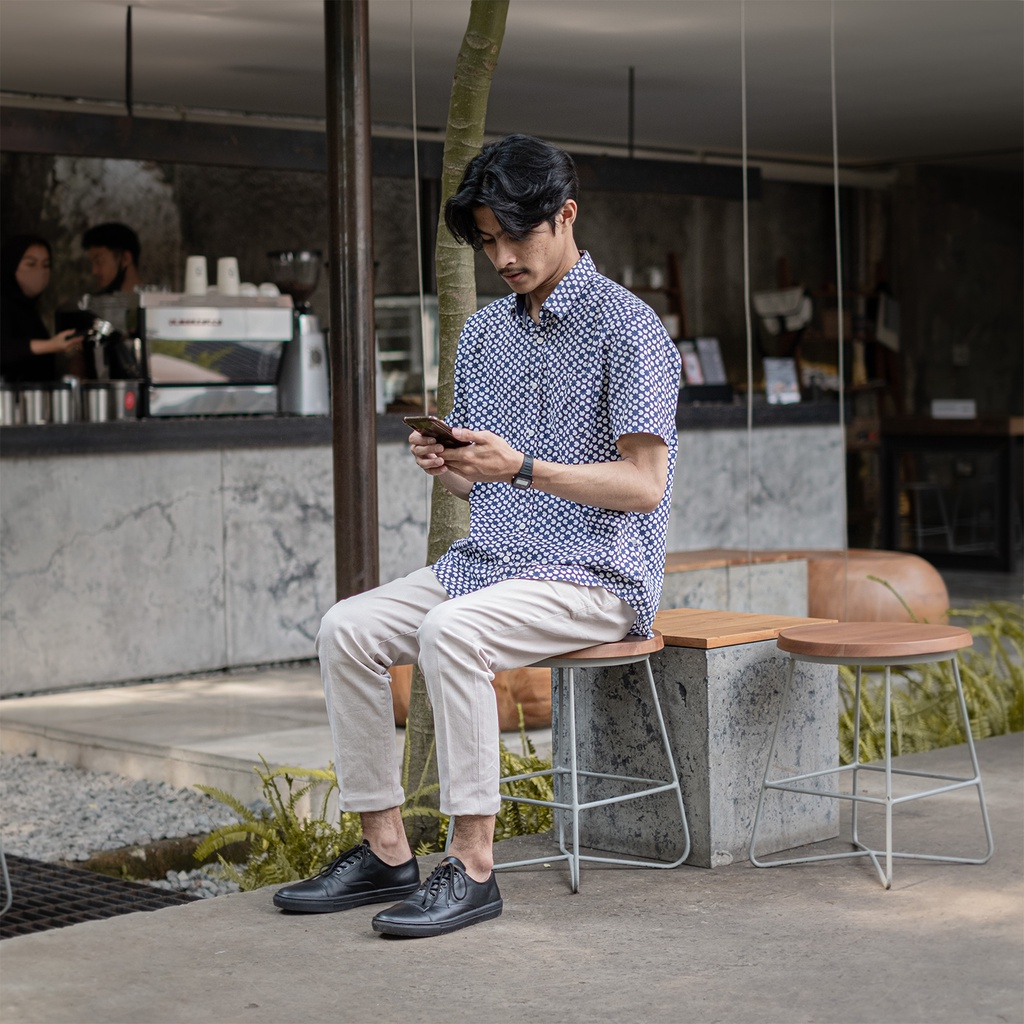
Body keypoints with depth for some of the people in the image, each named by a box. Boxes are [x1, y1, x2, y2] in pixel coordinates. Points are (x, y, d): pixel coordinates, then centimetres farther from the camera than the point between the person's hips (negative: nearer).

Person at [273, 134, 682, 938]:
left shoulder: (627, 328, -8)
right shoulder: (483, 333, 15)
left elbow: (644, 483, -14)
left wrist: (522, 467, -23)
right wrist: (444, 464, -5)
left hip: (595, 573, -7)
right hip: (488, 560, 7)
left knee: (451, 631, -33)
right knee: (348, 630, -13)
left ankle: (473, 865, -26)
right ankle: (386, 850, -6)